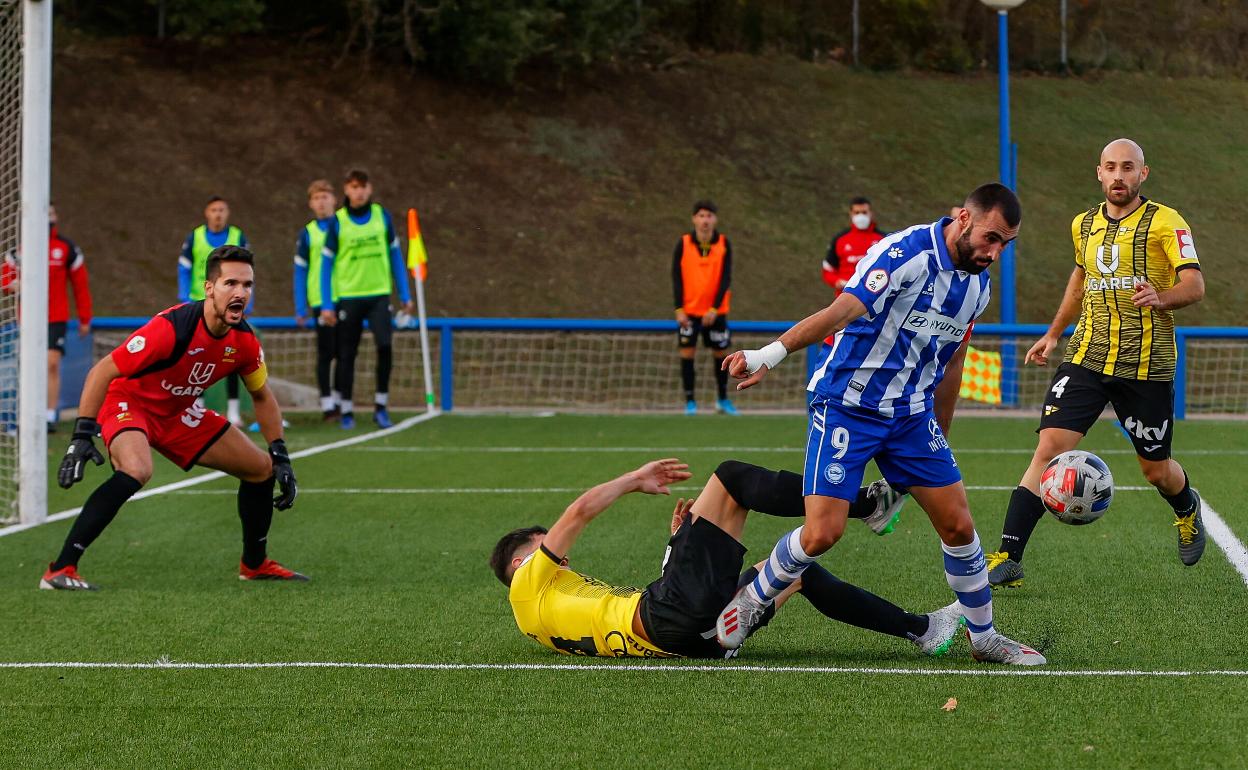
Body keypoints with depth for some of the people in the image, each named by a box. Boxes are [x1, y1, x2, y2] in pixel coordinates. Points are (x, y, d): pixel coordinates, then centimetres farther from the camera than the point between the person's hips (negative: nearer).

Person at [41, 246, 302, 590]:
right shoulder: (171, 327, -32)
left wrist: (280, 458, 4)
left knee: (262, 468, 8)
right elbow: (102, 372, -28)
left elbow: (262, 396, 9)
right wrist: (82, 436, -32)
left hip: (180, 412, 8)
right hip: (128, 402, -8)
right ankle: (60, 570, -34)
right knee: (136, 470, -38)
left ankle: (254, 564, 32)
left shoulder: (244, 340, -10)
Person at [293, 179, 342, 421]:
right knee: (326, 353, -4)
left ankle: (338, 399, 20)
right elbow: (300, 272, 4)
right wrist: (300, 309, -1)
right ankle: (327, 403, 0)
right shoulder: (307, 234, 4)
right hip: (321, 300, -2)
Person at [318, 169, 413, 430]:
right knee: (347, 355, 3)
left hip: (378, 294, 1)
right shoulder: (337, 222, -1)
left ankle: (381, 406, -4)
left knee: (385, 345, -16)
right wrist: (326, 305, -4)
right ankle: (347, 410, 15)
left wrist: (405, 295, 8)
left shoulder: (382, 217, 4)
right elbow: (326, 264, 2)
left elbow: (395, 256, 10)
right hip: (348, 297, -1)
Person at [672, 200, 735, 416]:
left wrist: (715, 308, -14)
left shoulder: (723, 244, -3)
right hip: (689, 310, -1)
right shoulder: (684, 243, -4)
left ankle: (723, 400, 21)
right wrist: (679, 309, -11)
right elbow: (677, 277, -3)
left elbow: (726, 278, -5)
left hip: (715, 311, 1)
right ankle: (690, 402, 3)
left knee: (721, 352, 6)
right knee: (687, 352, -5)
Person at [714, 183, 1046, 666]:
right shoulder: (908, 253, -19)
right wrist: (773, 352, -44)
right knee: (822, 533, -14)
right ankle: (751, 601, 12)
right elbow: (842, 312, -31)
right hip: (847, 405, -7)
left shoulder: (977, 287, 7)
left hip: (911, 415, 7)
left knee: (958, 525, 3)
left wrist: (938, 435, 26)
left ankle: (983, 637, 21)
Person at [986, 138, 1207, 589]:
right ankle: (1008, 559, -16)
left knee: (1156, 469, 10)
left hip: (1146, 366, -3)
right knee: (1049, 447, -14)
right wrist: (1053, 334, 28)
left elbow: (1195, 285, -13)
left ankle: (1187, 509, 47)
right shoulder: (1084, 225, 11)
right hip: (1086, 358, 3)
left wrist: (1161, 299, -33)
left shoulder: (1165, 222, -5)